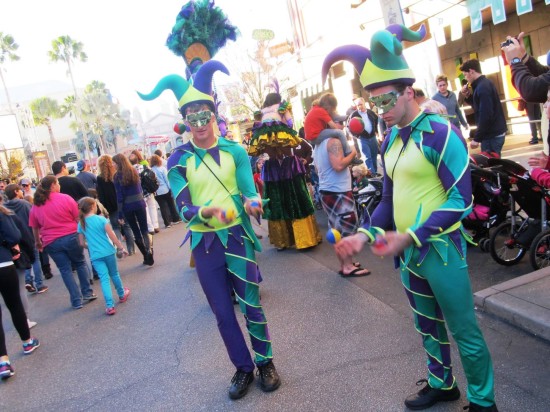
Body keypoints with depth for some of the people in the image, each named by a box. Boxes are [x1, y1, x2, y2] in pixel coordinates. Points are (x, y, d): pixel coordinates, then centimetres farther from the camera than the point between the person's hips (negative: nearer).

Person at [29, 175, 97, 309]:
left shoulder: (35, 206, 5)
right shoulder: (65, 198, -6)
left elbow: (34, 227, 12)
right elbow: (78, 218, -3)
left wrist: (37, 241, 26)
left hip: (51, 242, 2)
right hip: (71, 237, -2)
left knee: (65, 269, 8)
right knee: (80, 263, 17)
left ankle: (76, 300, 9)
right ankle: (87, 293, 18)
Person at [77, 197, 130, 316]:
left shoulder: (81, 224, 2)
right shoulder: (101, 219, -7)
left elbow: (82, 243, 5)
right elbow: (112, 236, -11)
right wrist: (121, 247, -4)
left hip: (95, 256, 1)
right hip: (108, 252, -1)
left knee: (104, 279, -1)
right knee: (114, 274, 19)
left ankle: (110, 306, -10)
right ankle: (122, 295, 39)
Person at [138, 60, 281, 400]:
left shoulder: (235, 151, -4)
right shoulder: (179, 160, -4)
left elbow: (249, 192, -6)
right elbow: (182, 207, -11)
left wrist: (251, 204, -30)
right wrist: (204, 212, -32)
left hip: (238, 236, -1)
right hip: (204, 243, 1)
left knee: (251, 304, 6)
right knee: (223, 313, 11)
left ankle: (266, 362, 29)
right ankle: (243, 368, 31)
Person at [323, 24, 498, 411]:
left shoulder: (441, 133, -15)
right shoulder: (390, 141, 7)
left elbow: (461, 199, -19)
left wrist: (411, 236, -25)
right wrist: (366, 234, -1)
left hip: (440, 249, -7)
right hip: (407, 250, 7)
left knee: (465, 331, 8)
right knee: (428, 326, 22)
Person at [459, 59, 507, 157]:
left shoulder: (482, 87, -18)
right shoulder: (485, 83, 13)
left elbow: (486, 115, -24)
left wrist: (477, 138, -20)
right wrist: (468, 96, 7)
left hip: (492, 135, -10)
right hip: (495, 132, 10)